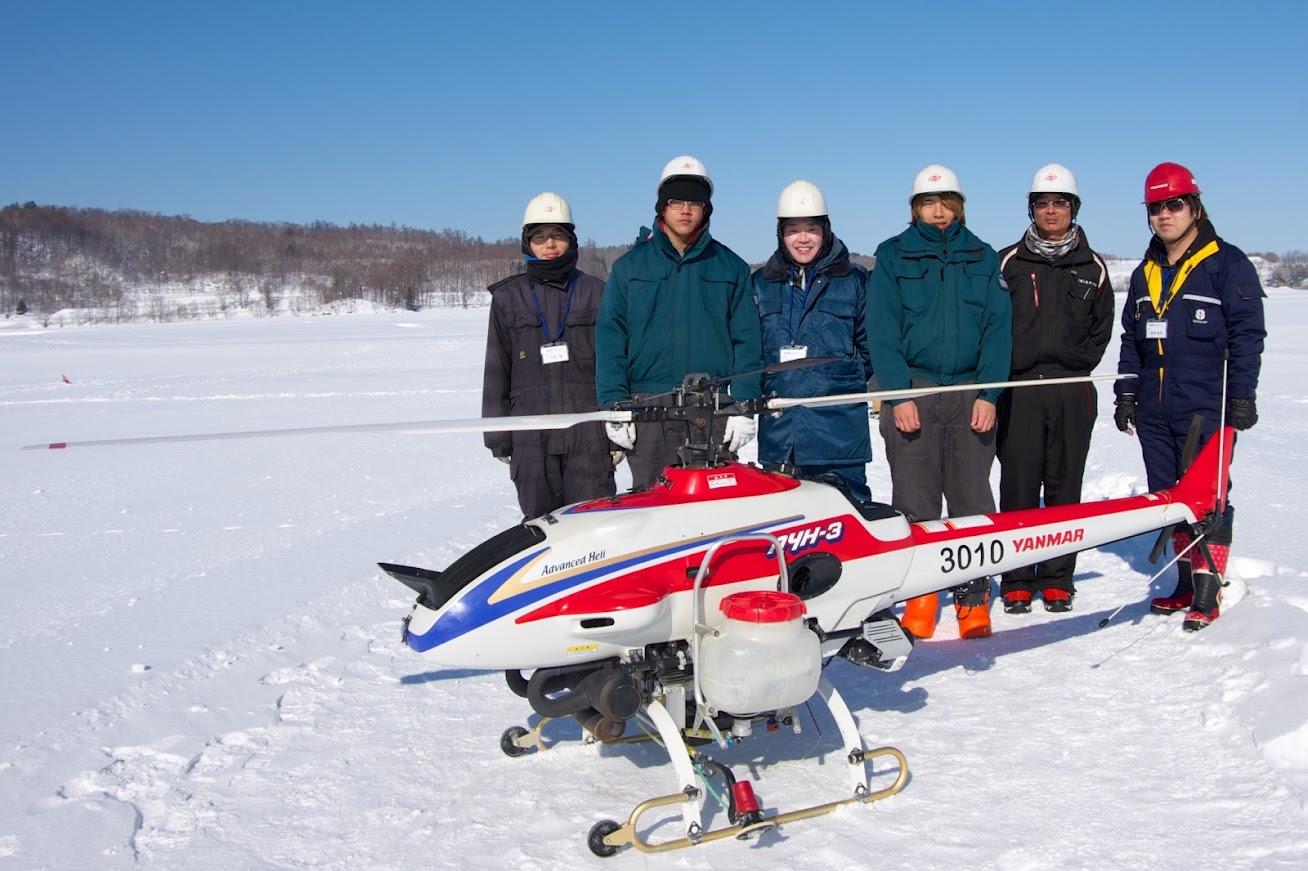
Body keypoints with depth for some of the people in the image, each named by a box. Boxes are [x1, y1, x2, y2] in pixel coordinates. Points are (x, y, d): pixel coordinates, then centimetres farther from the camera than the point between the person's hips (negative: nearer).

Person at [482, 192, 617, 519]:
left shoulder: (595, 292, 8)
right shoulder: (508, 297, 10)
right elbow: (496, 370, 11)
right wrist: (497, 436, 6)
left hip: (589, 431, -1)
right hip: (530, 436, 1)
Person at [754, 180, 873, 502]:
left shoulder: (854, 280, 6)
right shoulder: (761, 283, 12)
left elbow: (871, 342, 11)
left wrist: (851, 376, -1)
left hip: (839, 424, -2)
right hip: (778, 425, 2)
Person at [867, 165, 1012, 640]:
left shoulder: (981, 258, 12)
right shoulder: (893, 256, 7)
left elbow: (998, 327, 6)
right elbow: (881, 329, 1)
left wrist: (989, 393, -5)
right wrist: (898, 393, -9)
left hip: (971, 393, 1)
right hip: (911, 392, -1)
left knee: (972, 500, 1)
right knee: (914, 502, -1)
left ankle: (973, 600, 8)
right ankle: (919, 599, 8)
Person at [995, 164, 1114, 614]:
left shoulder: (1092, 267, 12)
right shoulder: (1008, 262, 7)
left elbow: (1102, 328, 16)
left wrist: (1079, 365, 3)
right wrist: (1004, 369, -3)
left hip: (1073, 393, 2)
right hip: (1019, 389, -1)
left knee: (1064, 486, 5)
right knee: (1018, 486, -2)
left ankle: (1057, 578, 13)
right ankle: (1016, 579, 6)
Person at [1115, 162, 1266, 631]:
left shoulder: (1227, 264, -2)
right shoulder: (1146, 273, 16)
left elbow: (1248, 334, -6)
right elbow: (1131, 340, 19)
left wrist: (1242, 395, -11)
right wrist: (1125, 394, 13)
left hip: (1206, 407, -6)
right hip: (1154, 410, 6)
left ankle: (1207, 593, 2)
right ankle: (1185, 582, 20)